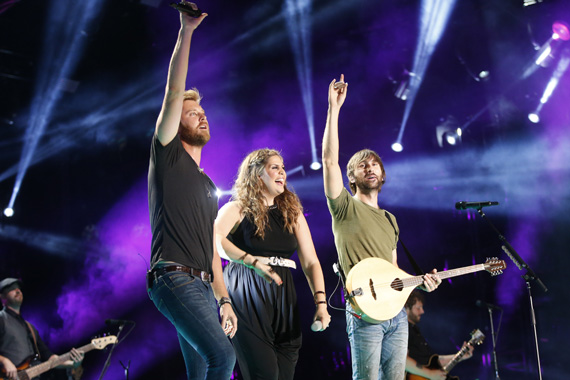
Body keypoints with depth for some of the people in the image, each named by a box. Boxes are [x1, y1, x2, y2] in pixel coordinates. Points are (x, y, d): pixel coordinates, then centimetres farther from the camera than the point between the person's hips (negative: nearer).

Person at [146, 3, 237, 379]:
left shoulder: (208, 186, 24)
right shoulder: (168, 155, 4)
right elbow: (174, 93, -9)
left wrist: (224, 299, 16)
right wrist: (186, 31, -14)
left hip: (201, 285, 8)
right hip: (175, 279, -8)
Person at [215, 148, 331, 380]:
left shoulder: (292, 213, 16)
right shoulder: (238, 209, 3)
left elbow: (310, 262, 9)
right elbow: (213, 240, -18)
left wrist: (321, 303, -3)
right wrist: (252, 262, -28)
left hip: (283, 298, 5)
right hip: (247, 297, -5)